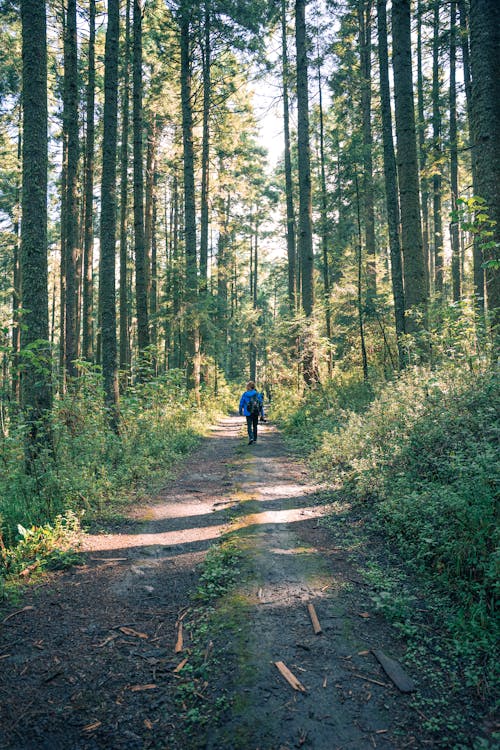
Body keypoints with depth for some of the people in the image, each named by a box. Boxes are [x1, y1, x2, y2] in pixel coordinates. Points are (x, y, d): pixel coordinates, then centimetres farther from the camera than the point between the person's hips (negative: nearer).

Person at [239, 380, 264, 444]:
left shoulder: (244, 394, -4)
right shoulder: (257, 394, -1)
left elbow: (241, 404, 3)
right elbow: (261, 405, 0)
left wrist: (240, 412, 17)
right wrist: (262, 414, 6)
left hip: (248, 413, -2)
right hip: (256, 413, 2)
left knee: (249, 426, -1)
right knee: (255, 426, 13)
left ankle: (251, 437, -22)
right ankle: (255, 439, 19)